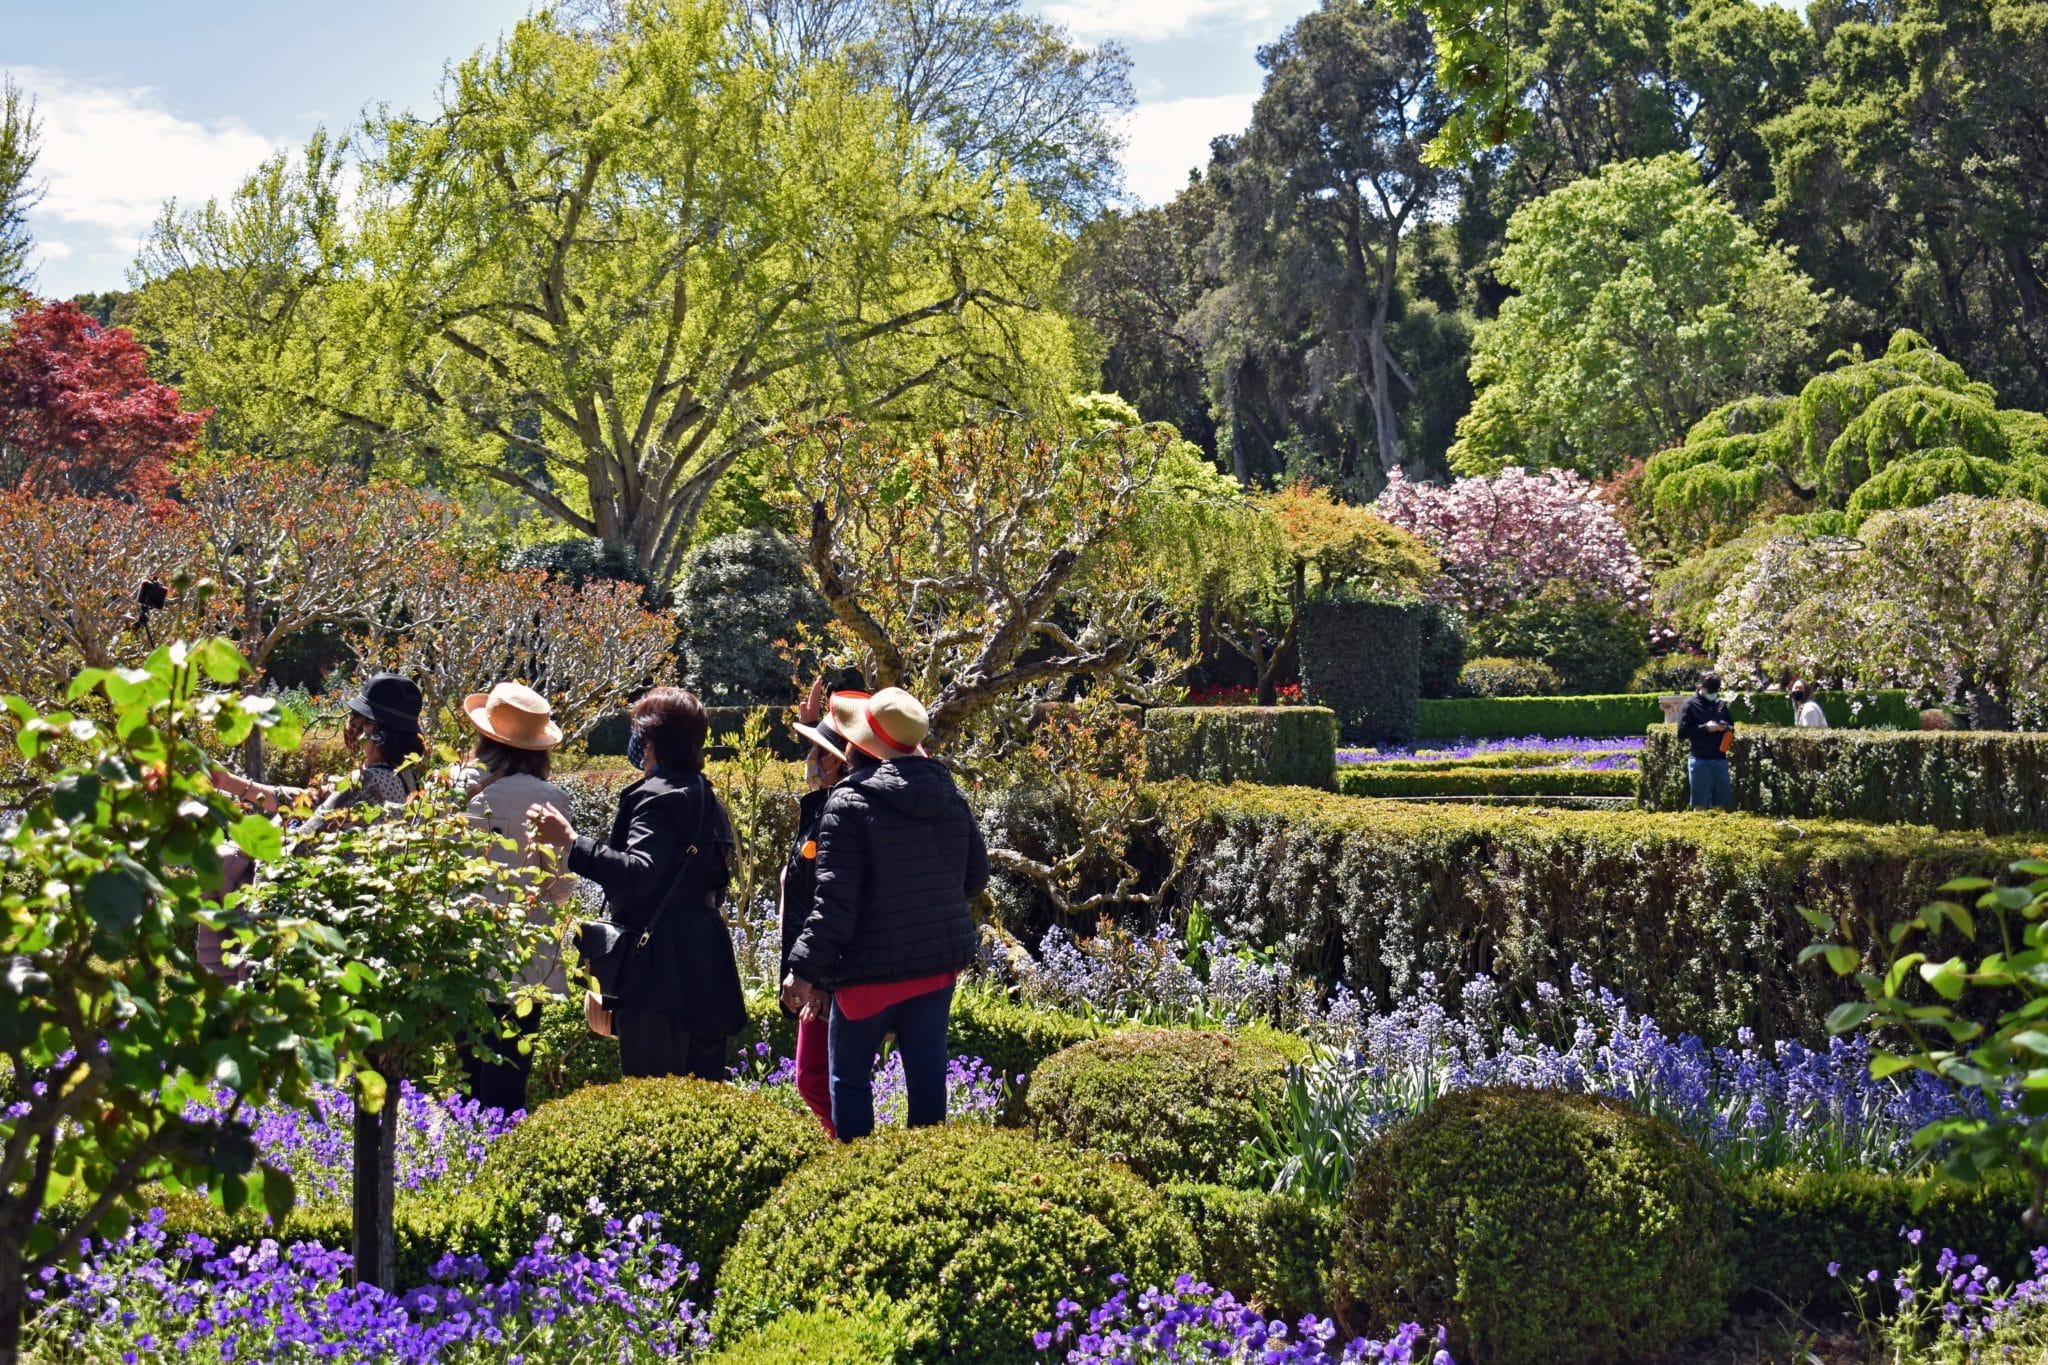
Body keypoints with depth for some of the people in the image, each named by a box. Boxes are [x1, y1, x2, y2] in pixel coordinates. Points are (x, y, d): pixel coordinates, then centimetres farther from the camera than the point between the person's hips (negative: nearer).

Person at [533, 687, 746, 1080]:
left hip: (659, 972, -10)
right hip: (705, 971, 10)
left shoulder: (657, 797, -12)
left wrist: (572, 843, -29)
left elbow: (639, 873, -27)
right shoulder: (705, 798, 18)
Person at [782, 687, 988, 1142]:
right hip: (941, 963, 6)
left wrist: (805, 969, -17)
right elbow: (975, 876, 13)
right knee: (927, 1074, 12)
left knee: (849, 1075, 9)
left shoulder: (849, 805, -16)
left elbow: (835, 900, -20)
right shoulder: (951, 797, 4)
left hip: (872, 967, -6)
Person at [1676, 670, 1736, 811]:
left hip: (1720, 760, 5)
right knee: (1701, 805, -1)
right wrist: (1705, 728, -17)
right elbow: (1682, 733, -8)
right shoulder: (1690, 705, -2)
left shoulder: (1721, 704, 13)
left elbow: (1731, 726, 21)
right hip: (1700, 761, -5)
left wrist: (1726, 728, -3)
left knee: (1721, 805, 7)